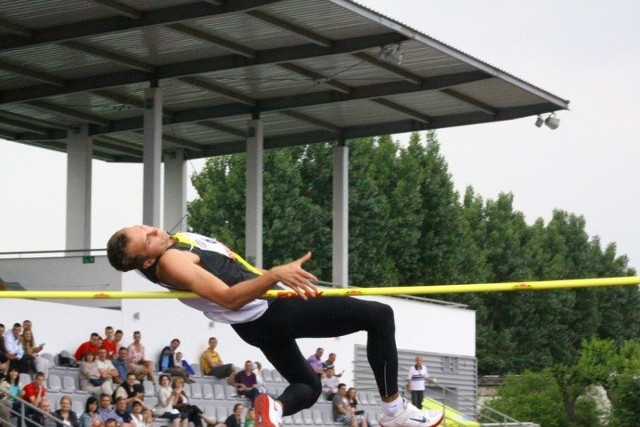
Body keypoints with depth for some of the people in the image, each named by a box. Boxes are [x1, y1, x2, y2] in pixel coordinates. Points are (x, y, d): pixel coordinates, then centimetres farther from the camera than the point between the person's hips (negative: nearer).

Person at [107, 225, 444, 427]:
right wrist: (274, 275, -41)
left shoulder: (176, 239, 8)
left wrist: (283, 280, 21)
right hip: (266, 315, -10)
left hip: (263, 320, 10)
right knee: (379, 316, -6)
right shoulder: (170, 262, -22)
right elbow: (228, 298, -32)